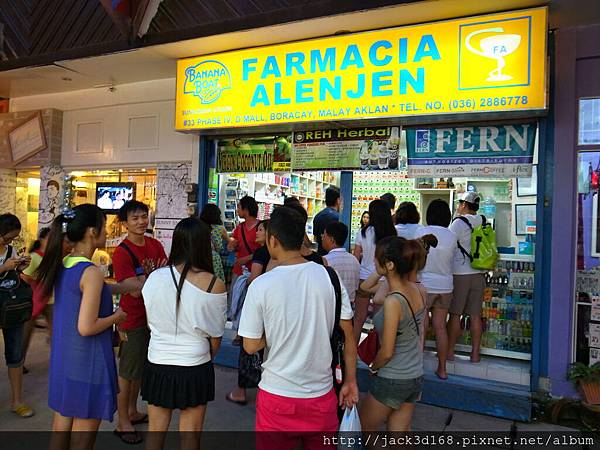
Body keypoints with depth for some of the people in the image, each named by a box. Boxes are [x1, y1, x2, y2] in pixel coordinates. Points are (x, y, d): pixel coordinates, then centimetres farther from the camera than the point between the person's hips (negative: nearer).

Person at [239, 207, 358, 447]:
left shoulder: (260, 285, -15)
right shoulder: (329, 277, -8)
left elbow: (250, 346, -9)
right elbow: (348, 334, -3)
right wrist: (350, 381, 6)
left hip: (277, 395, -2)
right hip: (321, 394, 2)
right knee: (321, 444, 23)